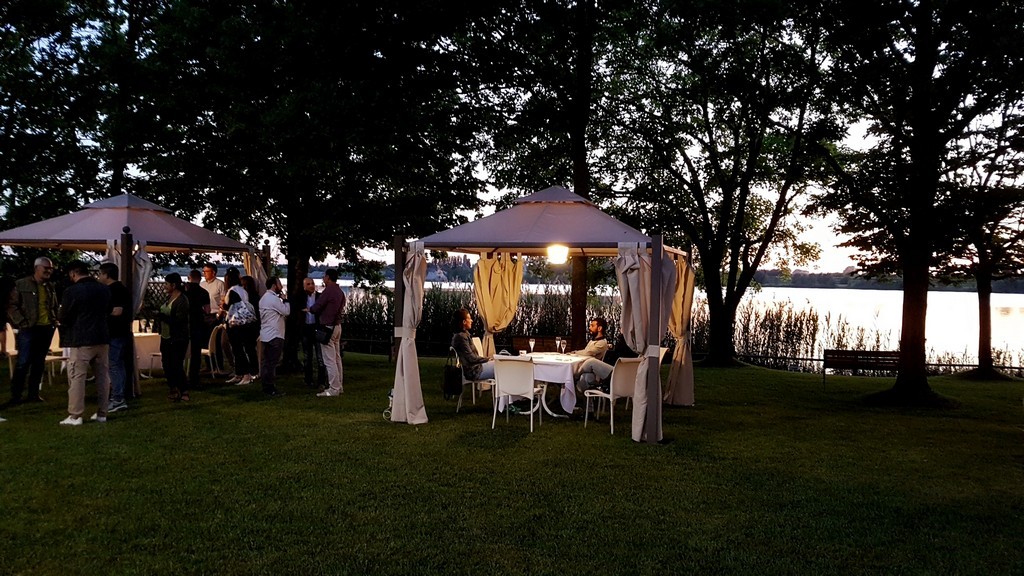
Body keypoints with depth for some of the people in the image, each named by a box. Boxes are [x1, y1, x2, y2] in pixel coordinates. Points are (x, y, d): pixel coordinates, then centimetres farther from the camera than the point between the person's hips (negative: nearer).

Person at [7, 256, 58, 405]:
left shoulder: (51, 287, 12)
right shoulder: (21, 284, -3)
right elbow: (12, 306, -4)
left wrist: (54, 322, 9)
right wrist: (21, 323, -11)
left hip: (47, 329, 5)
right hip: (29, 329, -5)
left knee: (39, 363, 9)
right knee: (23, 362, -4)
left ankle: (33, 393, 15)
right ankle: (16, 395, 4)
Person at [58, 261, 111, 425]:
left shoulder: (72, 291, -10)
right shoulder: (105, 290, 8)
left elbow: (64, 318, -4)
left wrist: (66, 330, 16)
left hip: (81, 339, -6)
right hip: (102, 338, 6)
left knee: (77, 377, 0)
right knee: (103, 375, 9)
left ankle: (75, 416, 0)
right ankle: (102, 413, 13)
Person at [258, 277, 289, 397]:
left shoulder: (264, 298, 16)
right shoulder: (273, 298, -15)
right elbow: (286, 311, -13)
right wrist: (285, 300, -2)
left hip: (266, 335, 10)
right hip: (274, 335, -10)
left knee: (266, 362, 13)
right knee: (272, 362, -7)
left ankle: (266, 387, 18)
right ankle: (270, 388, -5)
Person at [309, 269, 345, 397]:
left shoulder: (328, 291, -16)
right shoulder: (340, 292, 11)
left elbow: (316, 308, -13)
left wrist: (309, 309, 11)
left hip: (328, 327, -9)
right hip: (337, 326, 9)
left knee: (329, 360, -6)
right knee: (337, 358, 14)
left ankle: (334, 389, -5)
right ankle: (339, 386, 19)